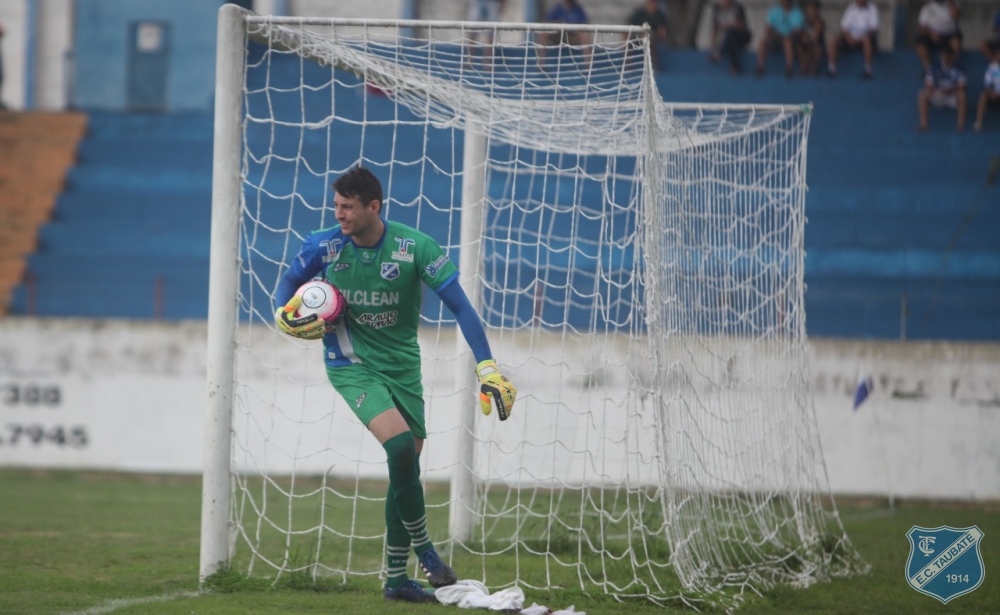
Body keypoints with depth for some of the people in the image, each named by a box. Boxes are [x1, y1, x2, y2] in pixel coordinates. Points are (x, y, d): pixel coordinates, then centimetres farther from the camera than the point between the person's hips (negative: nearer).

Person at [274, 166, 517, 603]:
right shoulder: (323, 247, -12)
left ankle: (396, 578, 21)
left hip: (402, 365, 2)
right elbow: (289, 284, 8)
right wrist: (284, 315, -15)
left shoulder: (414, 247, -16)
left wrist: (487, 368, -20)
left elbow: (460, 306, -13)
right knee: (401, 445, -25)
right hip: (352, 366, -2)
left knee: (406, 465, 7)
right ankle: (423, 549, -8)